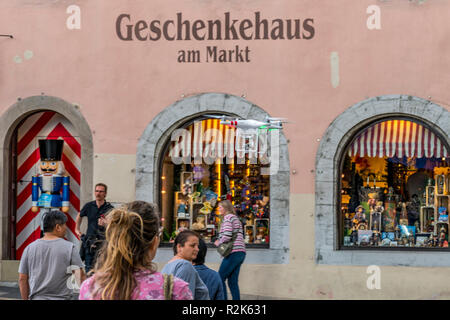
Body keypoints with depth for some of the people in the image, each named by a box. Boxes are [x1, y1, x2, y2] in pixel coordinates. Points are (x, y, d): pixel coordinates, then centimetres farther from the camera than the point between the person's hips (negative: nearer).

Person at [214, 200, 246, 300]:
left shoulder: (228, 217, -6)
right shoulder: (236, 218, 23)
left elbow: (227, 236, -17)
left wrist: (218, 243, 1)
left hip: (233, 253, -9)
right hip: (241, 253, 9)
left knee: (220, 278, -5)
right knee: (233, 281, 7)